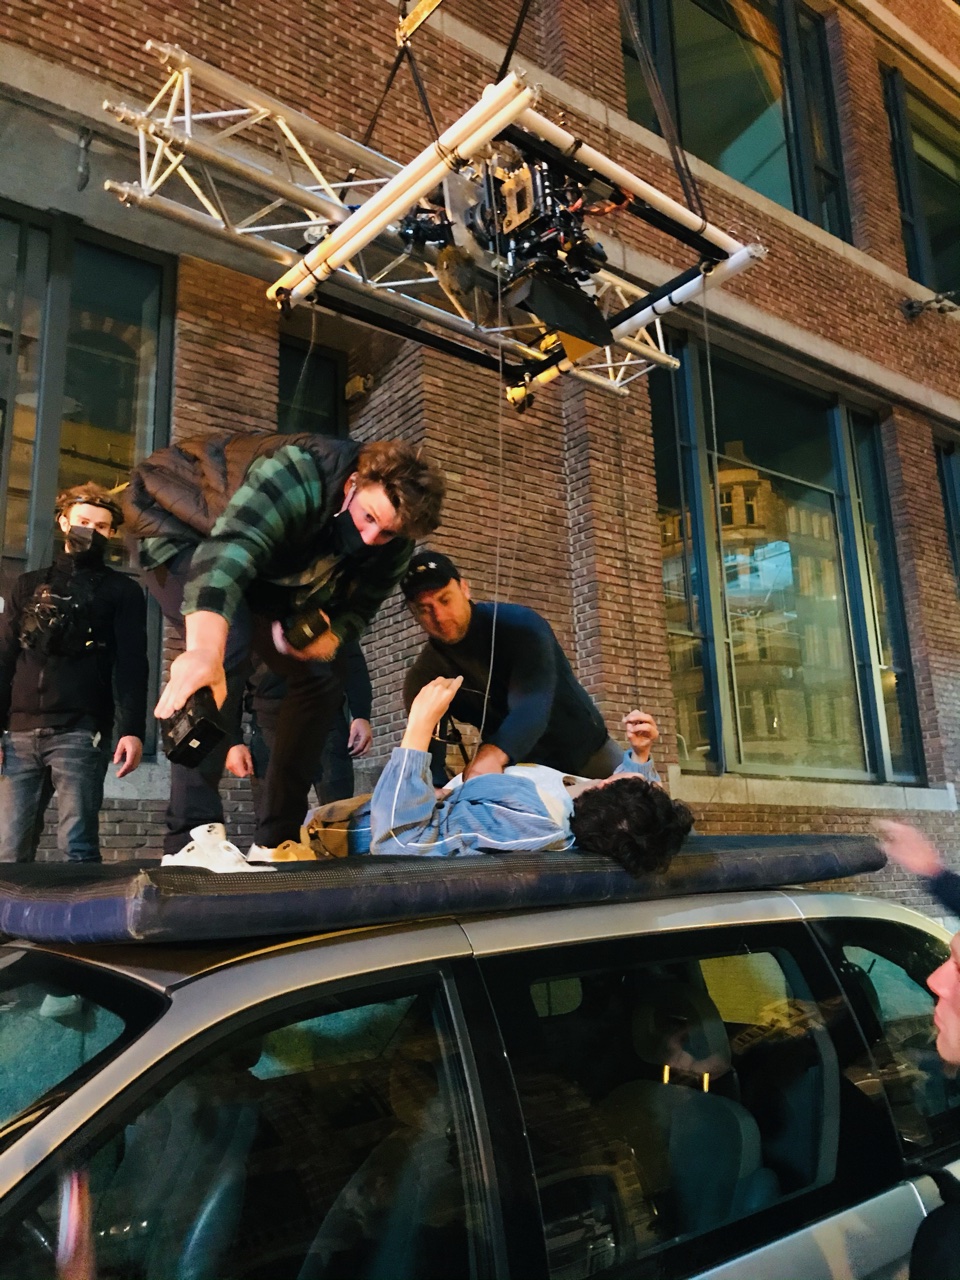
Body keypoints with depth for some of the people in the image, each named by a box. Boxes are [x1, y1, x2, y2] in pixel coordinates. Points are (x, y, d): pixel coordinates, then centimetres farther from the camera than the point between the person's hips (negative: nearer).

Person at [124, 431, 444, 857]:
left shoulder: (393, 544, -17)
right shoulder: (299, 477, -40)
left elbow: (359, 606, -6)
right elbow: (228, 555, -55)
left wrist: (330, 635, -30)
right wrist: (205, 649, -73)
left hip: (268, 574, 7)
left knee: (320, 675, -1)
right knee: (228, 643, -34)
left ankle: (277, 839, 9)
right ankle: (192, 834, -32)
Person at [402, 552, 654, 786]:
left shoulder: (519, 623, -23)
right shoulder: (424, 676, -13)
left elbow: (534, 701, -39)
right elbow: (426, 748, -22)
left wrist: (495, 753, -59)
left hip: (585, 749, -1)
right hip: (524, 769, 1)